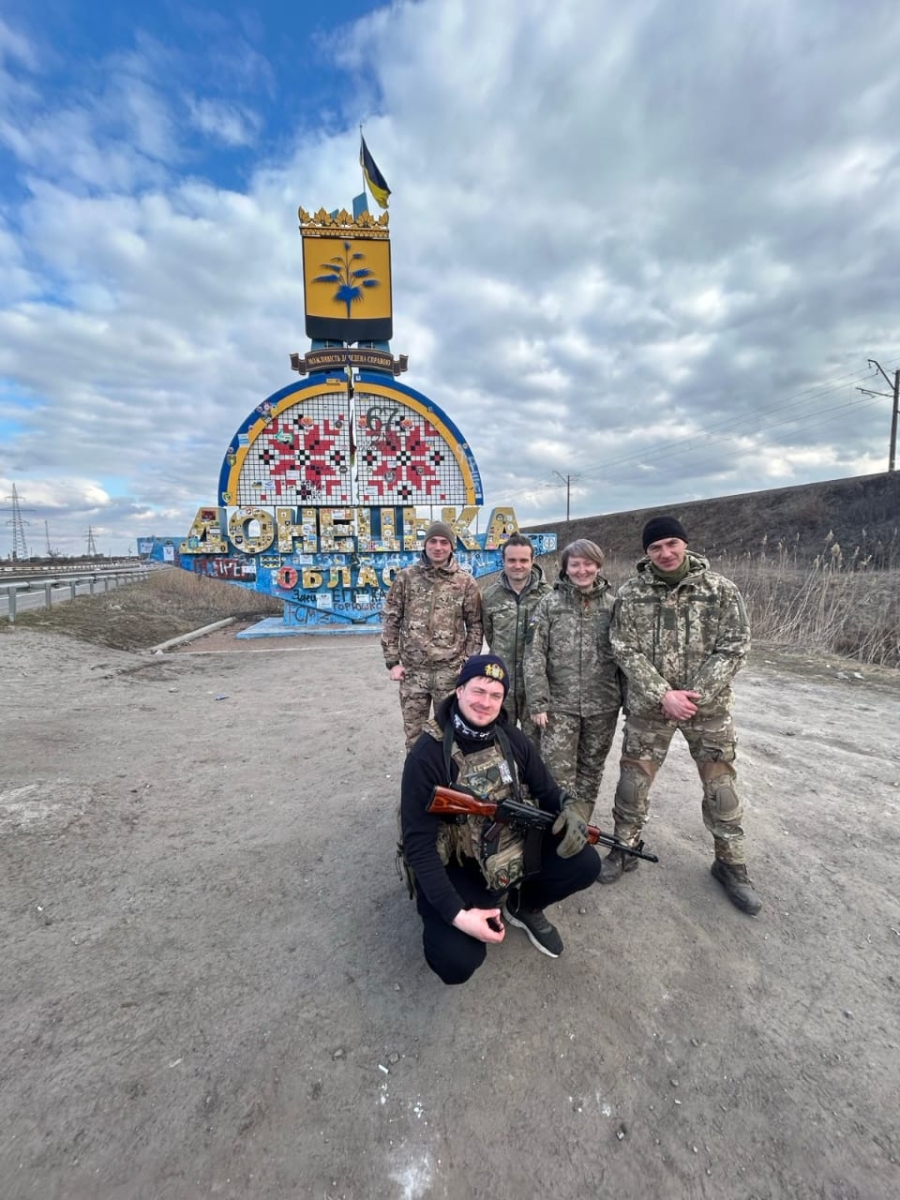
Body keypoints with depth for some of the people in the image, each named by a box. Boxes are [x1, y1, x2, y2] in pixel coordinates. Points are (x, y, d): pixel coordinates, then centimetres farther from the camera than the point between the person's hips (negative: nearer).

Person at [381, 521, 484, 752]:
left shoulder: (465, 582, -2)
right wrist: (392, 662, -1)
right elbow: (390, 621, 3)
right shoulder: (406, 578, -1)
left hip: (450, 671, -1)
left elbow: (475, 624, 3)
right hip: (412, 671, 1)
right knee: (414, 733, 14)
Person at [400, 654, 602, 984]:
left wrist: (567, 814, -18)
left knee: (585, 864, -12)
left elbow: (546, 789, 6)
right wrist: (457, 914, -27)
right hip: (455, 866, -4)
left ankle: (523, 906, 17)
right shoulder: (427, 755, -23)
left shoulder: (511, 738, -6)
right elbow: (418, 843, -21)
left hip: (513, 849, 5)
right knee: (457, 962, -24)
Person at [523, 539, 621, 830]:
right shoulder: (549, 604, -2)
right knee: (558, 772, -2)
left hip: (603, 705, 2)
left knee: (591, 769, 14)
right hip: (560, 704, -2)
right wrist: (538, 702, -10)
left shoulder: (613, 605, 3)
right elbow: (534, 656, -5)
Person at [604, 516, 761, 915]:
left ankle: (730, 863, 34)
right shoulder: (630, 594, -6)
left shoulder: (720, 589, -6)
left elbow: (734, 646, -7)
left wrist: (695, 695, -16)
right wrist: (663, 695, -18)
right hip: (648, 705, 0)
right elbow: (625, 650, -8)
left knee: (721, 786, 11)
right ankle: (624, 848, 32)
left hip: (709, 705, 0)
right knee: (633, 780, 10)